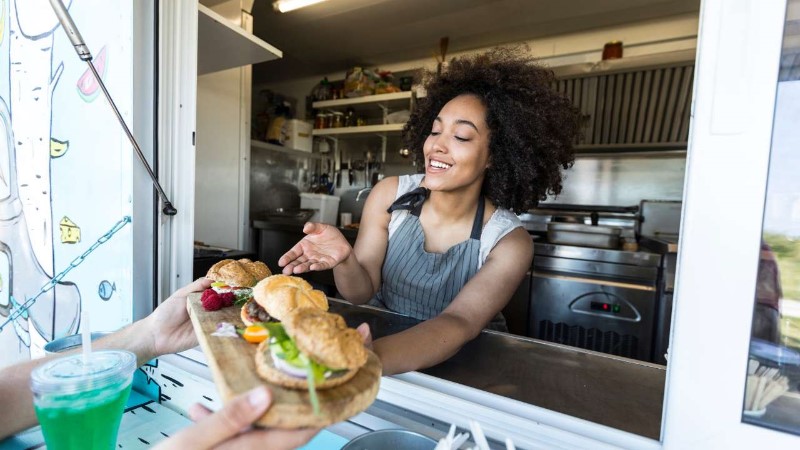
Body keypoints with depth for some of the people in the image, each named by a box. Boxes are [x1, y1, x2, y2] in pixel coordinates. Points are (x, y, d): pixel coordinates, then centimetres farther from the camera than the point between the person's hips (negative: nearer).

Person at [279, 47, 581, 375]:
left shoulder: (509, 242, -17)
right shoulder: (389, 195, -11)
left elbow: (458, 323, -29)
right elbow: (362, 292, -10)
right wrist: (344, 260, -33)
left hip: (464, 362, -2)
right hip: (381, 336, 3)